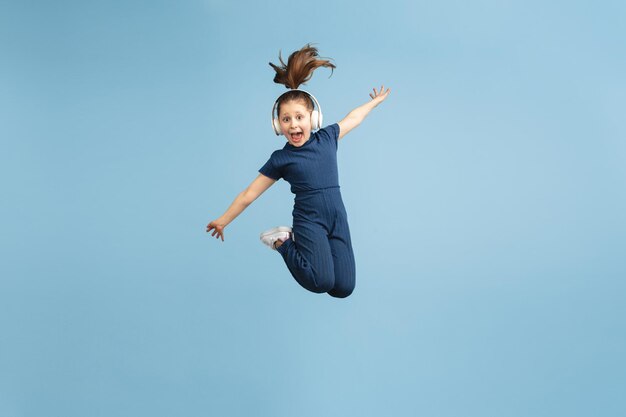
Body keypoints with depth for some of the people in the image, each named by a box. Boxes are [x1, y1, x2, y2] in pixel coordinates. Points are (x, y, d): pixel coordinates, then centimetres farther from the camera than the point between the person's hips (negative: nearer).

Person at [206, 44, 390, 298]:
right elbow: (248, 195, 1)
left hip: (337, 218, 4)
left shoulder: (327, 137, 5)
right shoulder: (280, 159, -4)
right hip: (309, 220, -4)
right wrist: (223, 221, 3)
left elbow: (351, 119, 26)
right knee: (321, 282, -25)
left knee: (343, 288, -7)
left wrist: (374, 102, 40)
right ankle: (282, 241, 2)